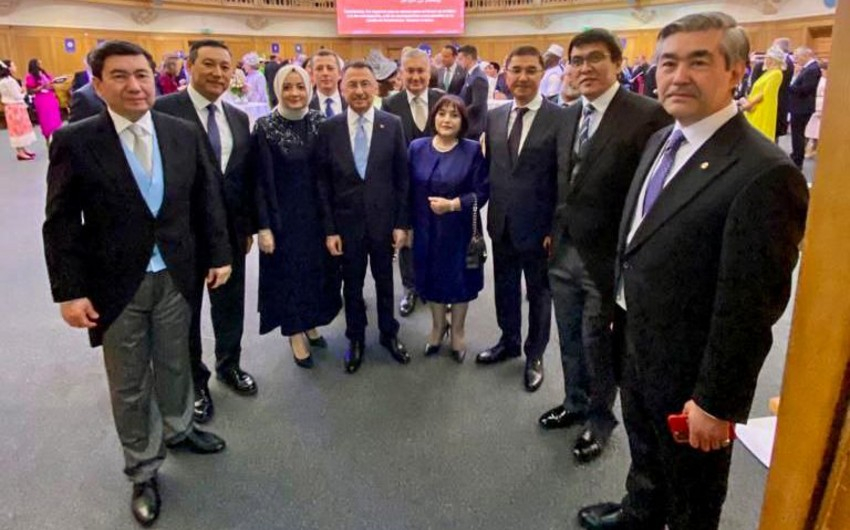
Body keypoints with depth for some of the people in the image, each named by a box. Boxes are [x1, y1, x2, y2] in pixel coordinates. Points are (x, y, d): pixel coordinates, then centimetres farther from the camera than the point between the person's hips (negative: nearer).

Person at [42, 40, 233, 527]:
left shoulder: (185, 134, -2)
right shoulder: (75, 142, -10)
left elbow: (207, 199, 5)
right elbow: (61, 224, -8)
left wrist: (220, 254, 3)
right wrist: (69, 292, -11)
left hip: (176, 277, 3)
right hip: (116, 286, -2)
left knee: (175, 365, 21)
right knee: (129, 385, 13)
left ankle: (178, 430, 48)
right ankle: (143, 471, 33)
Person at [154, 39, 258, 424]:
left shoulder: (239, 118, 7)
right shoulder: (163, 111, -12)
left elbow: (245, 177, 10)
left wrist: (248, 227, 10)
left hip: (230, 232, 5)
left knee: (230, 304, 18)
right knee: (185, 311, 13)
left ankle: (229, 365, 42)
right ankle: (193, 381, 33)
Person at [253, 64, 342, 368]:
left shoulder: (321, 122, -1)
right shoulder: (265, 127, -10)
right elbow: (261, 181, -10)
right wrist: (264, 226, -13)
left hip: (318, 211, 4)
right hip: (283, 215, -3)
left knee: (319, 268, 14)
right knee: (288, 271, 9)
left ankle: (311, 325, 35)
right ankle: (296, 336, 25)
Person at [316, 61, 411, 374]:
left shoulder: (392, 124, -5)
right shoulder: (328, 129, -5)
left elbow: (402, 177, -2)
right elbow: (323, 183, -3)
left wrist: (402, 223, -5)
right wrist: (329, 229, -6)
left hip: (383, 219, 0)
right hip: (347, 221, 0)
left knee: (385, 280, 16)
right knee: (352, 284, 15)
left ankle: (389, 333, 37)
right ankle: (356, 338, 34)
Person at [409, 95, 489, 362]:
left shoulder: (473, 150, -8)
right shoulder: (417, 148, 0)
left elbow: (482, 192, -10)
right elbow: (410, 190, 3)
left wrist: (453, 205, -24)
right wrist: (407, 225, 1)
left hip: (459, 230, -2)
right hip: (426, 229, 2)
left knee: (459, 280, 12)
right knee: (432, 278, 16)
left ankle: (458, 332, 36)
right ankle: (437, 326, 41)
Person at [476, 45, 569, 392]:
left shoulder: (560, 119, -11)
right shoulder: (494, 116, 5)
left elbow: (565, 178, -13)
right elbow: (489, 168, 8)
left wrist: (558, 229, -15)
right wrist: (489, 214, 5)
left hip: (539, 226, -4)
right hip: (502, 223, 5)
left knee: (539, 293, 13)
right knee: (505, 288, 19)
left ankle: (534, 356, 33)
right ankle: (508, 342, 42)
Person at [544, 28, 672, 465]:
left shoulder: (648, 115, -14)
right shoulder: (571, 114, 8)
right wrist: (554, 232, 11)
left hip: (606, 257, -6)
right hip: (564, 251, 6)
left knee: (598, 343, 10)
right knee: (570, 339, 20)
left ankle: (599, 420, 33)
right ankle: (575, 403, 42)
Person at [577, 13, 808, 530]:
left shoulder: (765, 172, -26)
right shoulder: (660, 140, 2)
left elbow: (749, 307, -24)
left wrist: (715, 400, -18)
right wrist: (621, 311, 13)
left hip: (689, 370, -7)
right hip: (637, 347, 8)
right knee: (645, 454, 31)